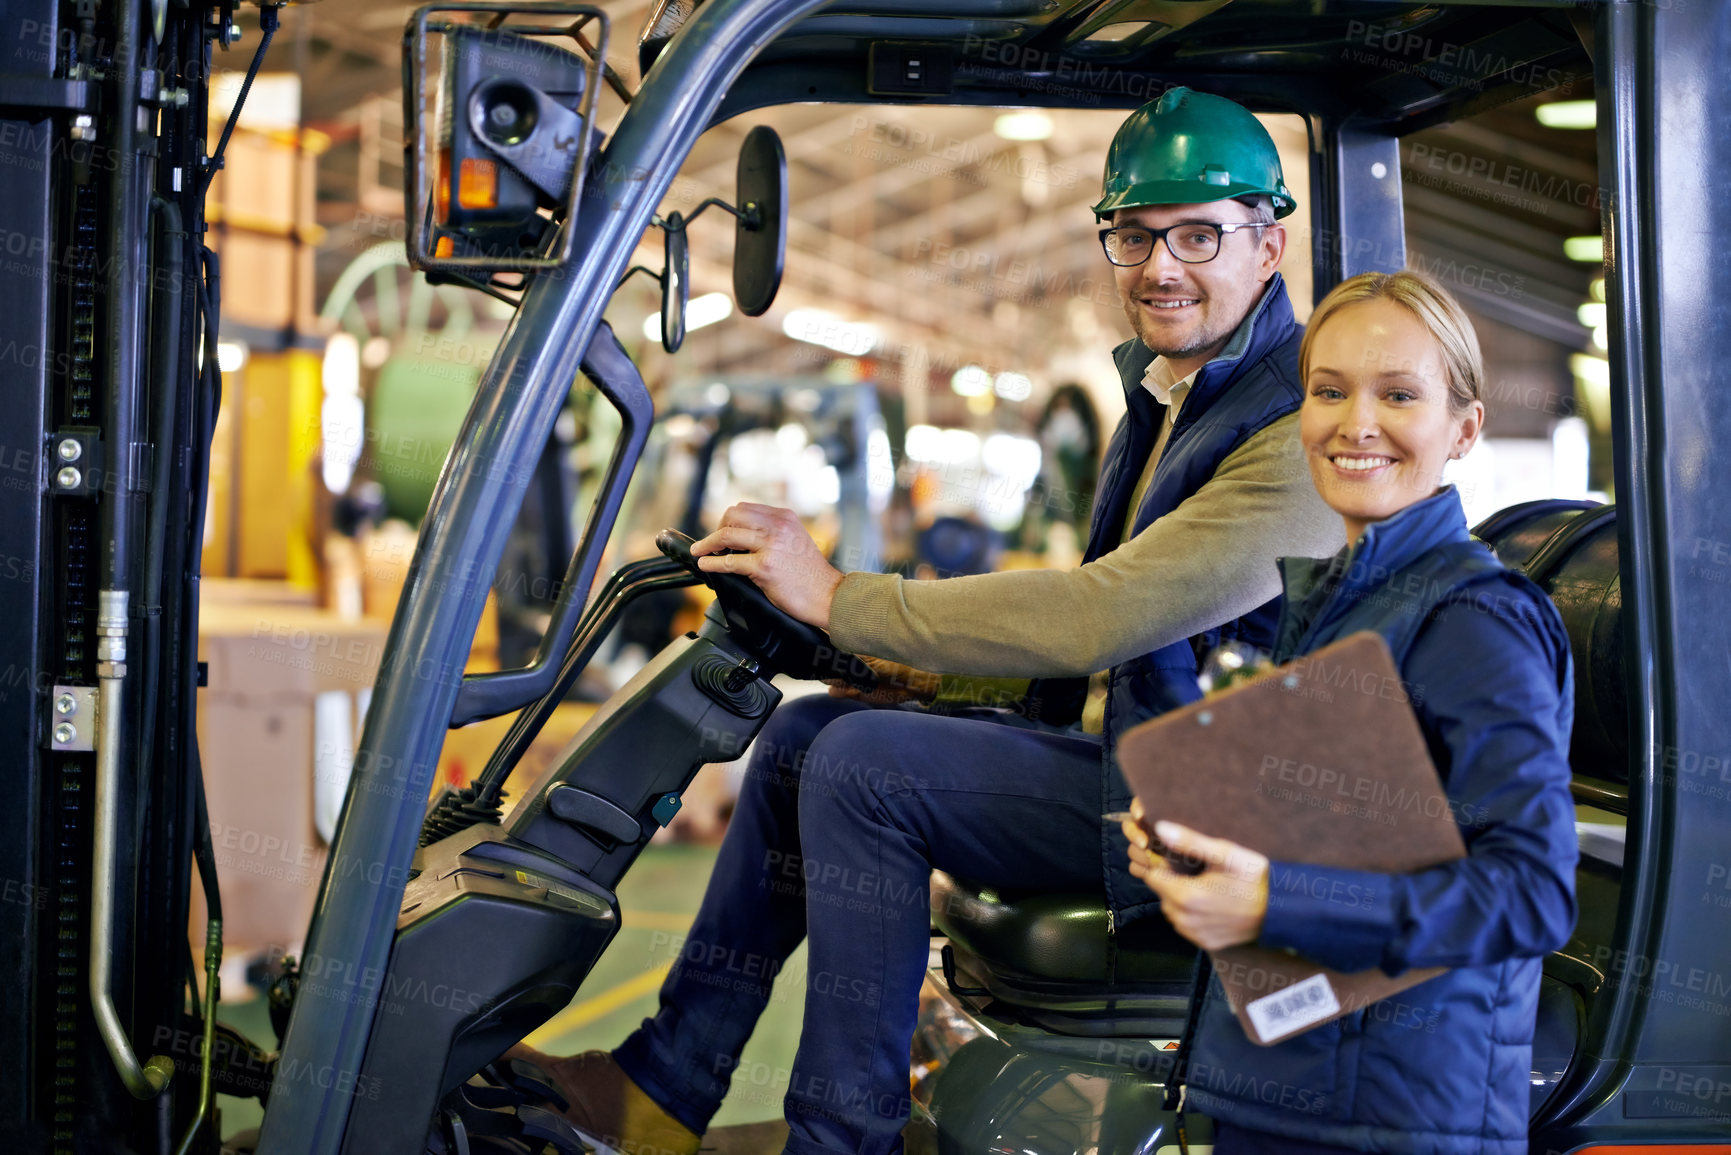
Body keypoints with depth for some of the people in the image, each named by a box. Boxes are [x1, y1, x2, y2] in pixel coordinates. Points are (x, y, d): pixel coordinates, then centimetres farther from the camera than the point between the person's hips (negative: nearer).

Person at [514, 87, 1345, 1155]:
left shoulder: (1302, 431, -19)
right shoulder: (1164, 392, 14)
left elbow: (1105, 612, -27)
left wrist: (844, 600, -22)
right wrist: (946, 654, 6)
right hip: (1126, 743, 10)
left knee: (864, 767, -23)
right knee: (804, 733, 1)